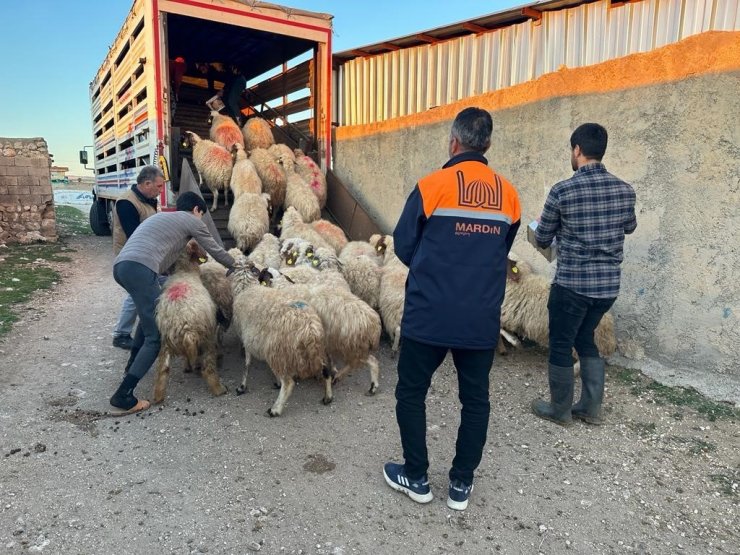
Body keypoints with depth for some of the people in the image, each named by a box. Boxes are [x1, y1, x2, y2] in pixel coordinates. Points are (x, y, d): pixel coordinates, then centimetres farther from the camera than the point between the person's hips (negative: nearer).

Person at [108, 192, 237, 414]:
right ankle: (123, 396, -9)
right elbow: (216, 251, 22)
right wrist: (238, 268, 37)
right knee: (155, 336, -4)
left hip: (120, 266, 9)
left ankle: (133, 364, 39)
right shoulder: (191, 220, 15)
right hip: (140, 269, -9)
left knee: (150, 313, 34)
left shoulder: (161, 216, 36)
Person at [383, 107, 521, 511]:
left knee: (411, 393, 14)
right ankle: (461, 484, 28)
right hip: (482, 319, 4)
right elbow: (502, 252, 13)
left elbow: (403, 247, -1)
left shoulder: (433, 185, -9)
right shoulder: (508, 194, 3)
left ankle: (416, 478, 26)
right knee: (475, 400, 16)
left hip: (429, 315, -3)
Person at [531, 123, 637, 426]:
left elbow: (542, 239, -2)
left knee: (561, 345, 10)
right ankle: (591, 407, 28)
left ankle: (560, 410, 23)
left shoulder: (562, 191, -14)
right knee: (586, 340, 22)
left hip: (572, 284, -5)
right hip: (608, 284, 6)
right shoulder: (625, 190, 1)